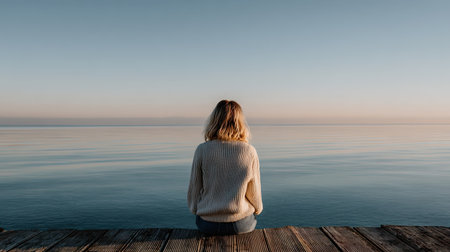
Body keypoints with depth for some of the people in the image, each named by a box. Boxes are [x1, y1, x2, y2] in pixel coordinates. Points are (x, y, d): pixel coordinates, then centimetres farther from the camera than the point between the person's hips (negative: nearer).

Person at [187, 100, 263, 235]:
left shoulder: (202, 150, -12)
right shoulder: (250, 152, -12)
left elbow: (194, 190, -3)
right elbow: (255, 194, -3)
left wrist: (196, 209, 18)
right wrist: (257, 208, 19)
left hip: (208, 224, 1)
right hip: (242, 224, 0)